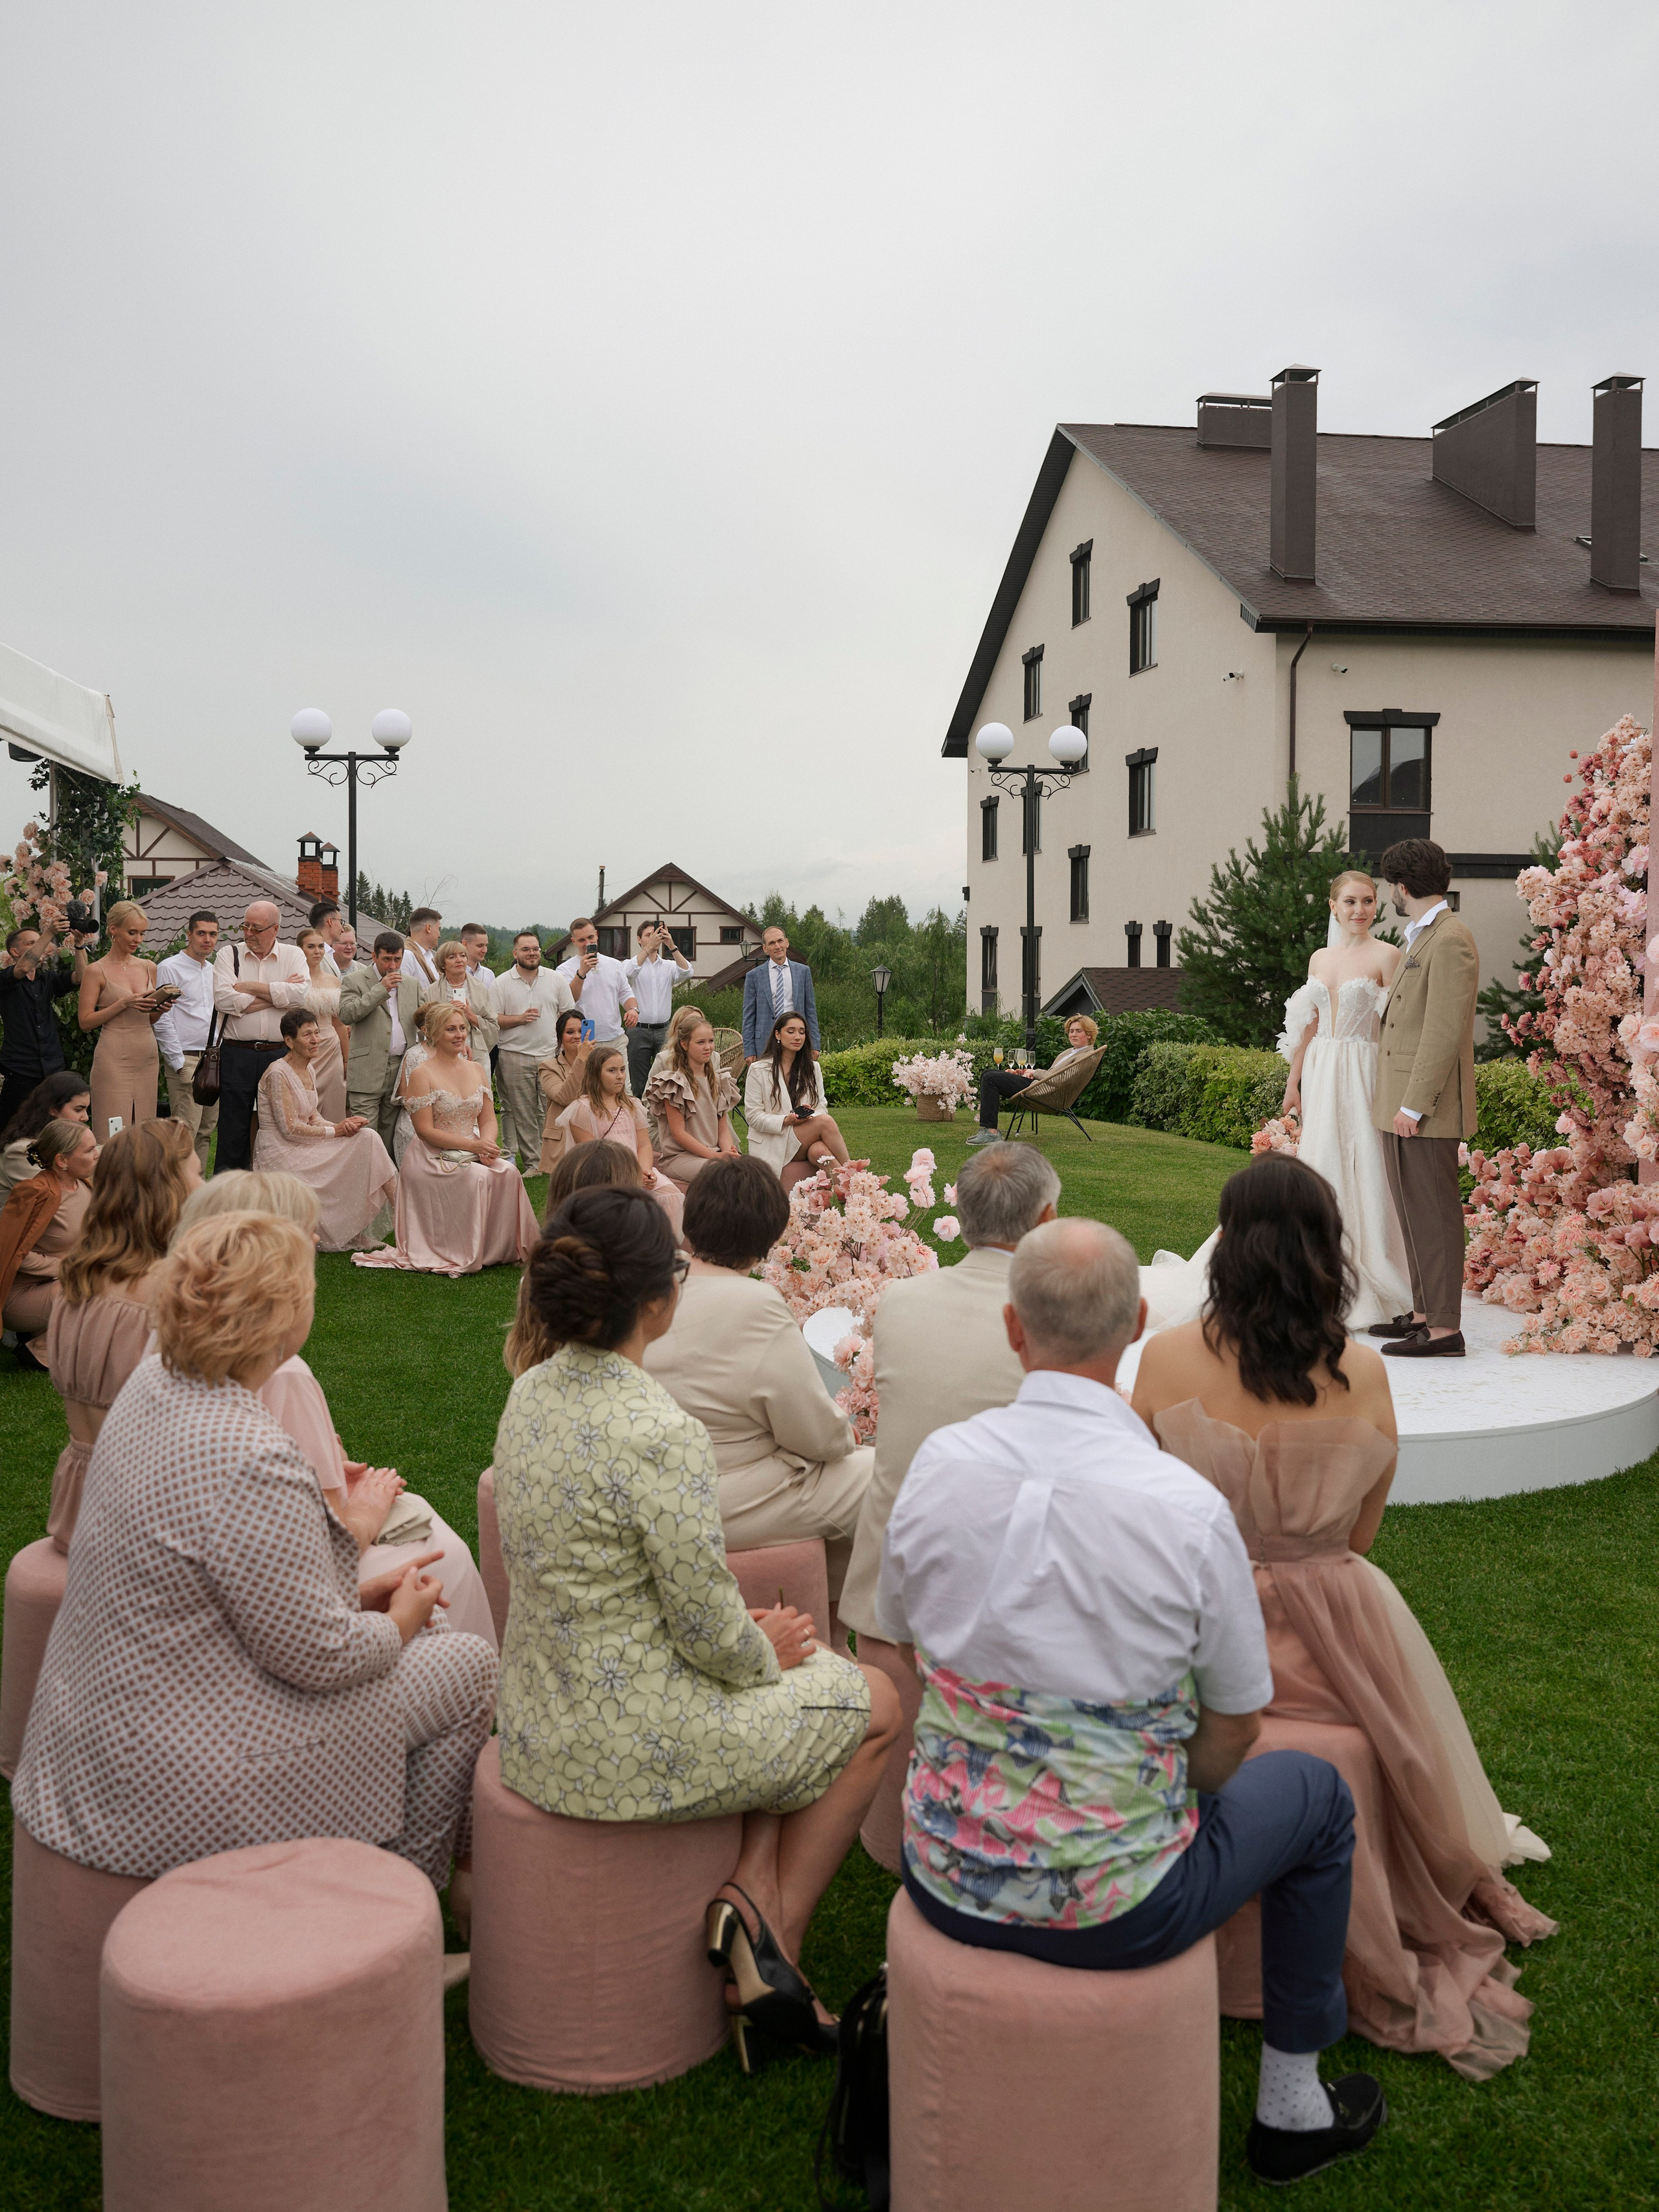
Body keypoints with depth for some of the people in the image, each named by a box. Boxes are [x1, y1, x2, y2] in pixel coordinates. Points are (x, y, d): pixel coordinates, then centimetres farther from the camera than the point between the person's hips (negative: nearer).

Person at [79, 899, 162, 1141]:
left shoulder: (149, 967, 13)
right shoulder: (96, 971, -2)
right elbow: (85, 1021, -6)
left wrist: (160, 1007, -1)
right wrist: (124, 1003, -14)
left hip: (147, 1056, 5)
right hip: (114, 1059, -5)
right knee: (113, 1135, -6)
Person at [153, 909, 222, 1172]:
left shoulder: (213, 971, 17)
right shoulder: (170, 968, -5)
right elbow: (162, 1020, -9)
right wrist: (179, 1062, -13)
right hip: (186, 1059, -7)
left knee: (207, 1130, 8)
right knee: (186, 1130, -12)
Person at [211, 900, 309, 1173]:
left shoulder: (294, 955, 8)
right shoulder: (228, 954, 6)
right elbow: (224, 999, -10)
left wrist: (251, 988, -10)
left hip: (280, 1055, 1)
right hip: (237, 1055, 0)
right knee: (233, 1132, 2)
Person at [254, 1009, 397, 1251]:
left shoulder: (310, 1070, 12)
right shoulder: (279, 1073, -16)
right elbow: (290, 1129, -18)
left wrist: (342, 1125, -7)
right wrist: (335, 1131, -14)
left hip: (301, 1146, 8)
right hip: (280, 1154, -8)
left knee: (368, 1137, -13)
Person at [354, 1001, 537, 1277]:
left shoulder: (477, 1070, 12)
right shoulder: (423, 1074, -7)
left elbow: (488, 1120, 12)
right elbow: (426, 1131, -12)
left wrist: (487, 1146, -12)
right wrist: (473, 1145, -19)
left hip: (473, 1153, 5)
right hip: (433, 1158, -5)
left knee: (508, 1172, -24)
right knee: (478, 1178, -32)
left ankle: (502, 1249, -11)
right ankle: (466, 1255, -18)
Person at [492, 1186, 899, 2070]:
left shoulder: (529, 1395, -1)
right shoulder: (659, 1435, -27)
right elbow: (711, 1634, -20)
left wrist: (749, 1637, 11)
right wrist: (766, 1652, 3)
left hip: (540, 1728, 8)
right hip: (629, 1747, -8)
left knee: (785, 1693, 27)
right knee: (874, 1706, 14)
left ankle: (749, 1899, 13)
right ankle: (776, 1932, 17)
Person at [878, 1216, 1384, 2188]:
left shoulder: (939, 1464, -11)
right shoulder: (1189, 1507, -21)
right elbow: (1233, 1731, -6)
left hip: (945, 1880, 4)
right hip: (1116, 1909, -3)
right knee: (1316, 1792, 23)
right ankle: (1292, 2104, 35)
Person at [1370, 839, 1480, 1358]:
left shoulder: (1450, 942, -15)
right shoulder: (1420, 940, 16)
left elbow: (1444, 1033, -20)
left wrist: (1413, 1106, -20)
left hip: (1425, 1109, -10)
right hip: (1401, 1105, 10)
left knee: (1433, 1217, -4)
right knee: (1414, 1214, 15)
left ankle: (1445, 1329, 2)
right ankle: (1424, 1312, 25)